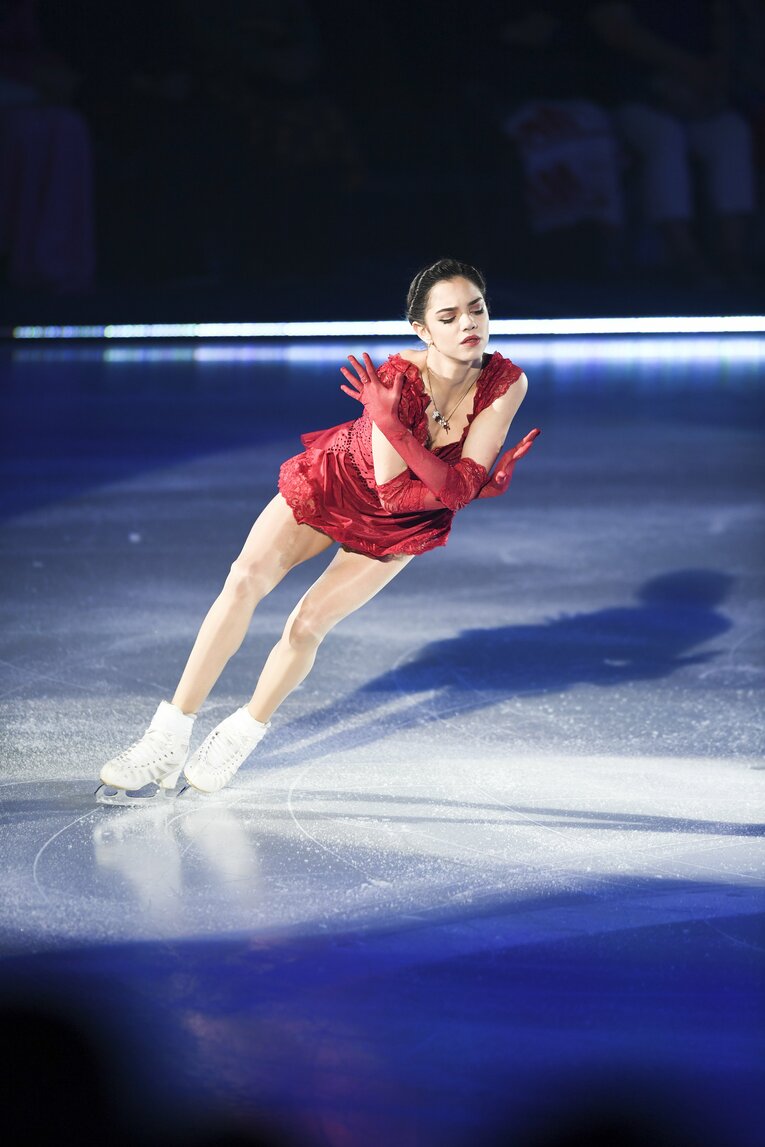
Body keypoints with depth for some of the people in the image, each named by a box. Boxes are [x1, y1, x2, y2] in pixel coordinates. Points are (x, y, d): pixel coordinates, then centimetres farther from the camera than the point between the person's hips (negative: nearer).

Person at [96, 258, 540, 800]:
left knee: (307, 626, -13)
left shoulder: (507, 384, -27)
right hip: (335, 478, -1)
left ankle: (242, 736, 14)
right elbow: (395, 492, -30)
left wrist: (394, 427, -42)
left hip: (401, 528, 1)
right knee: (246, 578, -20)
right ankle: (169, 740, -12)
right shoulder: (397, 378, -31)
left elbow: (459, 488, -30)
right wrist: (472, 482, -41)